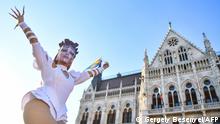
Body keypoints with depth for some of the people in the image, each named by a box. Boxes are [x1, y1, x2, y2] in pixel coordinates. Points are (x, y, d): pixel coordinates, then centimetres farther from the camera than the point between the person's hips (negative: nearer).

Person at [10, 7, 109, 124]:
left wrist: (102, 68, 54)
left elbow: (89, 73, 43)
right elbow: (34, 42, 21)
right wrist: (22, 23, 26)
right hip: (38, 103, -5)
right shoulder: (48, 64, 19)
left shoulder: (72, 76, 30)